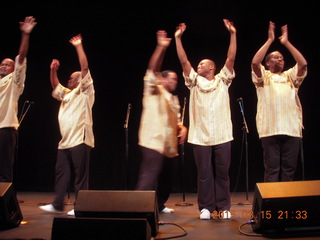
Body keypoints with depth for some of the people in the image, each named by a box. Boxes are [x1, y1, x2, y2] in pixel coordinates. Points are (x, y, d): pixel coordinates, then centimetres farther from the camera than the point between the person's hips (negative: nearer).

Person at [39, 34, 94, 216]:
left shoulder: (85, 92, 1)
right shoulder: (67, 94, 25)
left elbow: (85, 68, -8)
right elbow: (55, 85, 26)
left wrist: (79, 46, -7)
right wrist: (53, 70, 10)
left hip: (80, 140, -8)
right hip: (66, 141, 9)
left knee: (80, 175, -4)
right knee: (61, 172, 11)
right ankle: (57, 205, 19)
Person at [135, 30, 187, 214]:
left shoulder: (174, 99, 23)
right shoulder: (154, 91, 2)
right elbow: (153, 70, -13)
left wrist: (182, 128, 4)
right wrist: (161, 47, -24)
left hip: (170, 146, 8)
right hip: (154, 142, -8)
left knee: (167, 179, 15)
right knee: (149, 178, -16)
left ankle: (159, 205, 31)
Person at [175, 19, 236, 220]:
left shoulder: (222, 81, 10)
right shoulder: (195, 82, 12)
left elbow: (231, 58, 0)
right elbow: (184, 61, 4)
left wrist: (233, 34, -5)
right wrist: (178, 38, -1)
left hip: (222, 136, -1)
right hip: (200, 137, 1)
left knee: (222, 173, 5)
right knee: (204, 174, 4)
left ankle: (223, 207, 15)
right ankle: (206, 207, 14)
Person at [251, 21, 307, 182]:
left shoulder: (290, 76, 22)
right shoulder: (263, 77, 14)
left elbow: (303, 64, 5)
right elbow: (255, 62, -5)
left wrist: (286, 42, 6)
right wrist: (270, 40, -1)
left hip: (292, 129, 3)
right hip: (270, 130, -3)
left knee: (289, 169, 4)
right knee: (272, 169, -2)